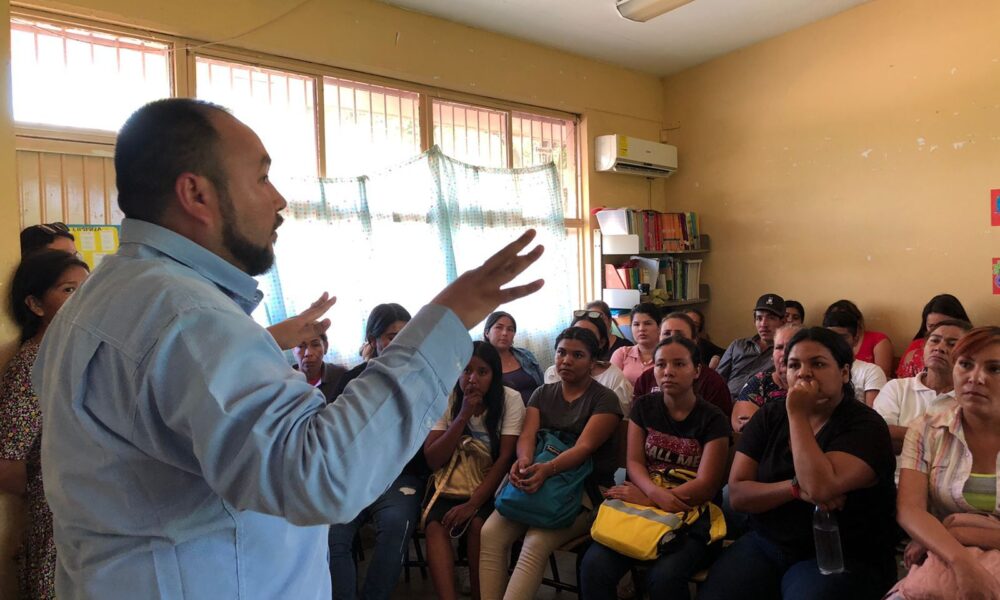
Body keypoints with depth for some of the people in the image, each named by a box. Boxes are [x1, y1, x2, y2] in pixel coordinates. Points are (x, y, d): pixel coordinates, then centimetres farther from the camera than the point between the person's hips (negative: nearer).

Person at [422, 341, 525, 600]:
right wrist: (463, 416, -20)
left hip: (491, 486, -2)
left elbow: (505, 458, -14)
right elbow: (433, 460, -10)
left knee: (478, 524, -30)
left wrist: (472, 503, -23)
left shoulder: (510, 399, -10)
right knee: (435, 526, -26)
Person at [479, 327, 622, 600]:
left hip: (587, 488, -4)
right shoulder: (542, 394, 13)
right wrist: (524, 461, -26)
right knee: (491, 532, -20)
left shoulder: (604, 399, -3)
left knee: (536, 542, -30)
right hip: (541, 482, 5)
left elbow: (585, 447, -16)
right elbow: (527, 435, -1)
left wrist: (547, 469, -34)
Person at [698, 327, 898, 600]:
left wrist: (798, 414, -19)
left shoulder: (866, 425, -9)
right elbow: (737, 493, -4)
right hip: (765, 544, 3)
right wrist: (796, 488, -19)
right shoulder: (769, 416, 3)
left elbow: (820, 488, -27)